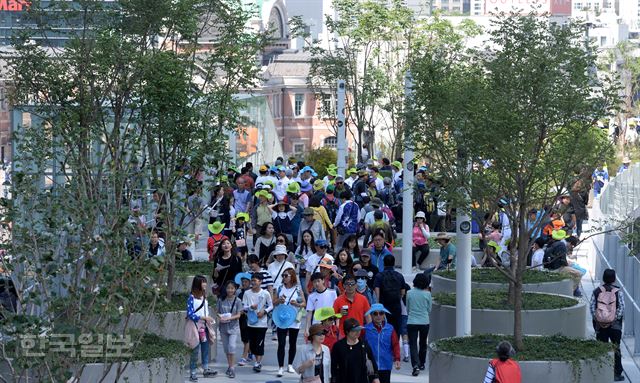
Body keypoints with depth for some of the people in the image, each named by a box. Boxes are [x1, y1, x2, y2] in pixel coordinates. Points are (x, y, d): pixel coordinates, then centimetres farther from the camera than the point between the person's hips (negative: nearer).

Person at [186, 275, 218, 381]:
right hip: (196, 325, -7)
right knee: (195, 350, -2)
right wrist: (204, 318, -22)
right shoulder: (191, 297, -13)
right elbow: (190, 314, -18)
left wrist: (209, 319, 3)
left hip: (204, 326, 7)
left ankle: (206, 369, 22)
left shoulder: (204, 297, 9)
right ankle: (192, 373, 5)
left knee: (205, 347, 12)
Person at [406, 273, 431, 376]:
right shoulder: (427, 294, -6)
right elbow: (429, 309, 5)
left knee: (413, 345, -3)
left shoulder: (409, 293, -2)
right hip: (424, 322, 0)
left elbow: (407, 309, 9)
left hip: (411, 322, 0)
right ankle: (421, 364, 30)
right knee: (423, 344, 19)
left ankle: (415, 365, -21)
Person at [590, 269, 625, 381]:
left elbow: (592, 307, -3)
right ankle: (617, 374, 7)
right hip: (615, 325, -2)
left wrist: (595, 320, 3)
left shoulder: (597, 291, 0)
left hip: (600, 325, 2)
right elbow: (621, 308, -12)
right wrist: (617, 318, -3)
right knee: (616, 349, 7)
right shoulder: (618, 292, -7)